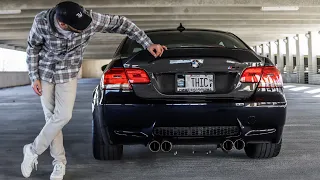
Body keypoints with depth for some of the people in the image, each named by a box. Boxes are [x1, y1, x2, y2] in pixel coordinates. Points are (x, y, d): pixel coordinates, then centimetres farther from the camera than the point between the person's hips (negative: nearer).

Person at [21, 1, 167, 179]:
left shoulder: (90, 19, -27)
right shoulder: (41, 22, -26)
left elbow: (121, 23, -15)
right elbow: (33, 48, -6)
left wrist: (148, 44, -17)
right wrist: (34, 77, -7)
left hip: (68, 74, 0)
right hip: (44, 73, 0)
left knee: (63, 116, -14)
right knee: (51, 117, 0)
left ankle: (33, 151, 6)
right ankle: (59, 162, 16)